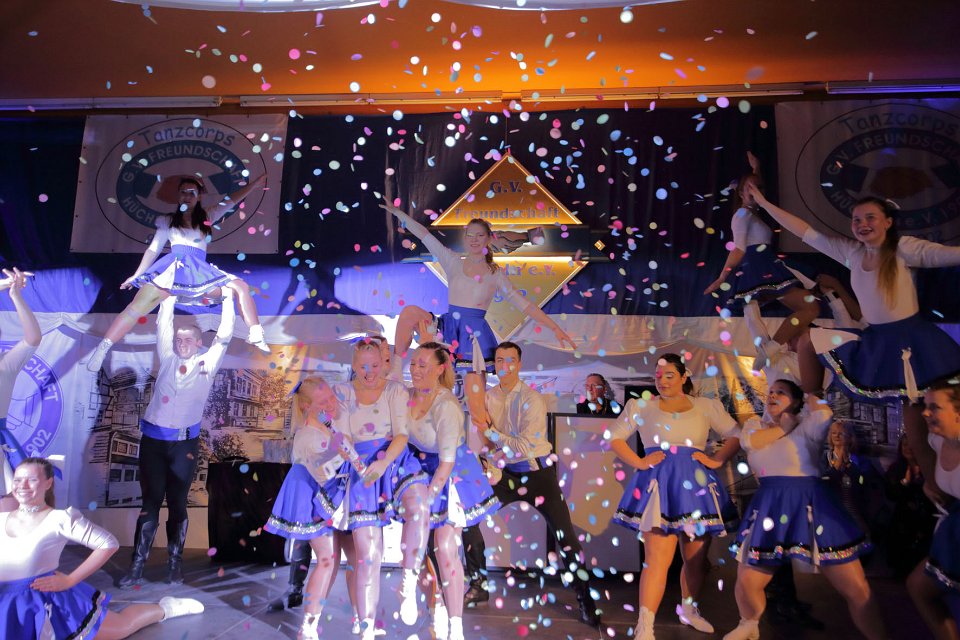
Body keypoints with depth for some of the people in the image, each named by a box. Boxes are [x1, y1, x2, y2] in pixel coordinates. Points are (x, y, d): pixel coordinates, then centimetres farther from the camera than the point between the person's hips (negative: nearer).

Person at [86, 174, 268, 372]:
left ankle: (256, 336, -13)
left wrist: (254, 183, 15)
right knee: (138, 307, -19)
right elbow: (153, 250, 15)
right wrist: (136, 275, 12)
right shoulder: (168, 221, 17)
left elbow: (231, 200, 19)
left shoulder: (207, 218, 22)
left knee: (240, 286, -14)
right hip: (174, 269, -2)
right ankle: (102, 349, -19)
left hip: (200, 272, 3)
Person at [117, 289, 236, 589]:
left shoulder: (207, 364, 5)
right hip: (153, 439, 2)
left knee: (177, 504, 7)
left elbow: (225, 334, 4)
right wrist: (170, 295, 12)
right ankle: (137, 567, 10)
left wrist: (228, 297, 6)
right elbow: (163, 325, 11)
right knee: (150, 502, 5)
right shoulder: (168, 359, 9)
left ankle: (175, 564, 16)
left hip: (184, 443, -1)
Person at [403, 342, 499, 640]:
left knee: (445, 549, -6)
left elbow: (447, 461, -23)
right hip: (421, 470, 6)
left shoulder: (446, 405, -26)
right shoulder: (408, 395, -6)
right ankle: (438, 611, 24)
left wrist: (429, 496, -20)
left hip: (453, 474, -6)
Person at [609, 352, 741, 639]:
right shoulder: (641, 406, 9)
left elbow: (736, 436, 12)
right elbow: (615, 438, 10)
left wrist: (716, 460, -1)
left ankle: (688, 608, 37)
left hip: (695, 485, 3)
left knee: (696, 557, 12)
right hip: (658, 484, -3)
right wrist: (638, 462, -3)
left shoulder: (706, 406, 12)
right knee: (658, 558, -11)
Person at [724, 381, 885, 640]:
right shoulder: (756, 423, 12)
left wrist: (810, 391, -2)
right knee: (745, 583, 4)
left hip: (810, 504, -3)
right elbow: (749, 441, -10)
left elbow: (824, 413, -21)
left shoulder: (806, 425, 2)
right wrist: (784, 427, -2)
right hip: (769, 507, 3)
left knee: (857, 589, -4)